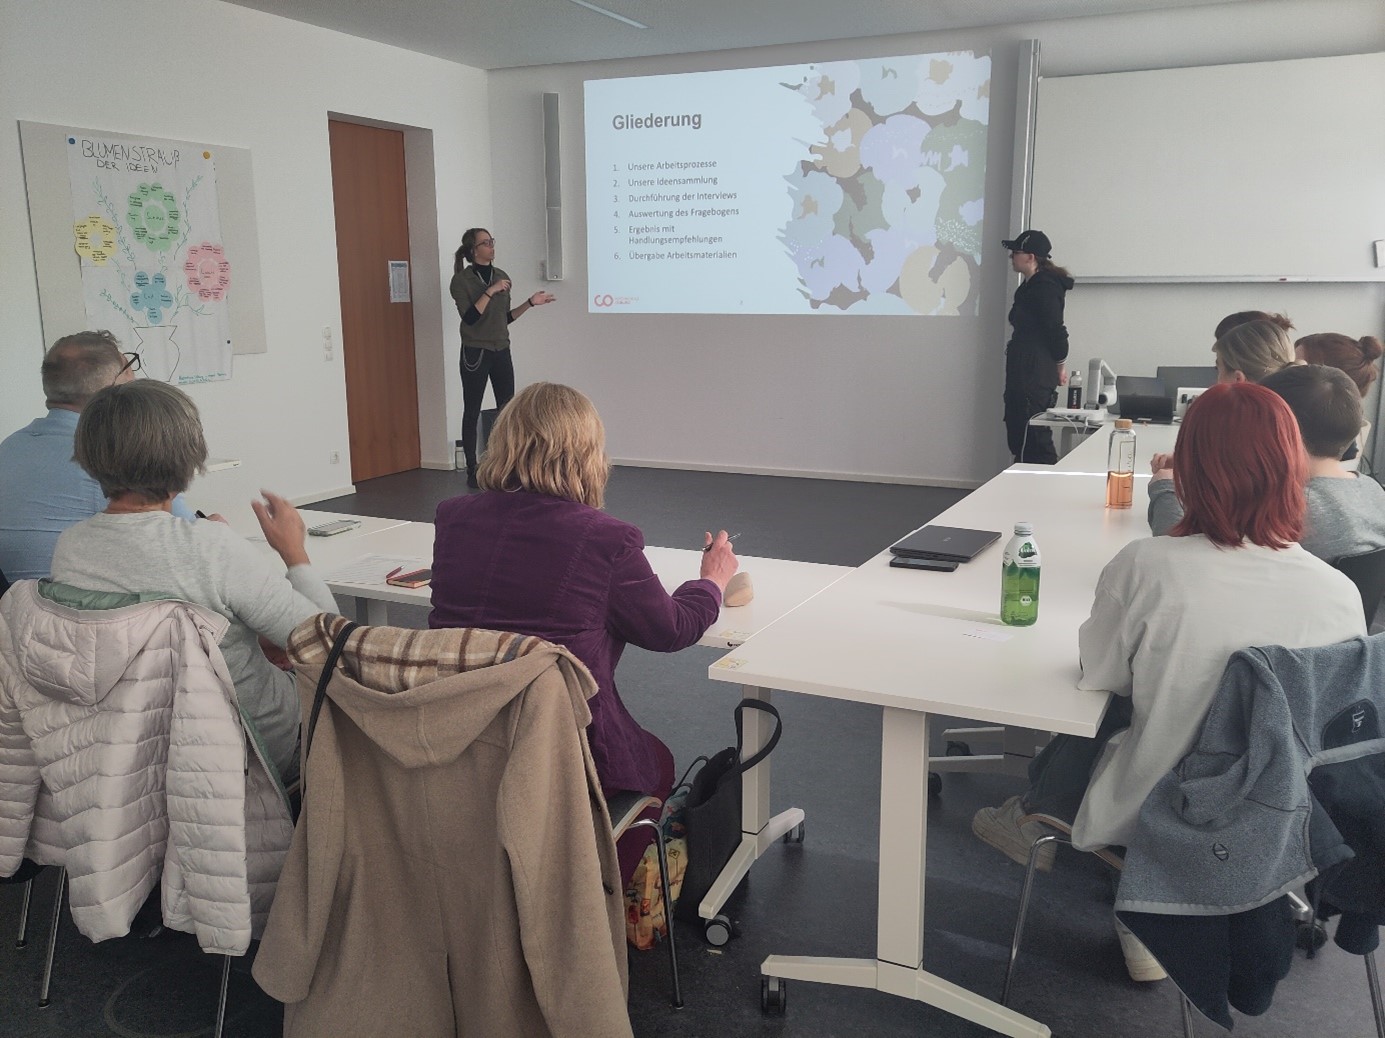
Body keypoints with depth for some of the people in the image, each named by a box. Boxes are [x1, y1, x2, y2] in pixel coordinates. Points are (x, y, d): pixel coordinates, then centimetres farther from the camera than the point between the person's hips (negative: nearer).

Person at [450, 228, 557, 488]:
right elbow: (470, 317, -17)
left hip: (501, 351, 5)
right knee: (472, 412, 1)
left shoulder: (501, 276, 10)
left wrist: (530, 302, 6)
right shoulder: (461, 280, -7)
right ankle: (472, 471, 8)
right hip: (475, 353, -5)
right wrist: (490, 291, -20)